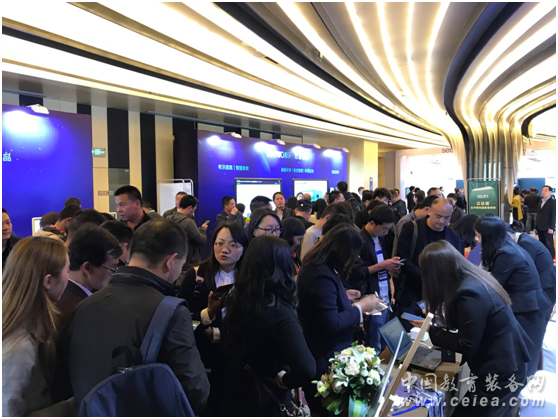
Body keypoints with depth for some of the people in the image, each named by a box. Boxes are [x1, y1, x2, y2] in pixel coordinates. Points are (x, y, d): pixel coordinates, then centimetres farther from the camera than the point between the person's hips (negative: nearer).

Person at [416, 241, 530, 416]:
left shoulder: (469, 294, -29)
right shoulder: (475, 277, -1)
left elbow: (466, 346, -22)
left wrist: (431, 330, -13)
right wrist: (439, 317, 13)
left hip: (500, 373, -9)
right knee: (500, 413, 26)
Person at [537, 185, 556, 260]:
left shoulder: (553, 201, -6)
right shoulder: (541, 201, 16)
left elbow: (554, 215, -11)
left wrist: (551, 227, -17)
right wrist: (537, 226, 12)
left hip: (548, 228, -7)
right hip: (540, 228, 7)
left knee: (549, 245, -3)